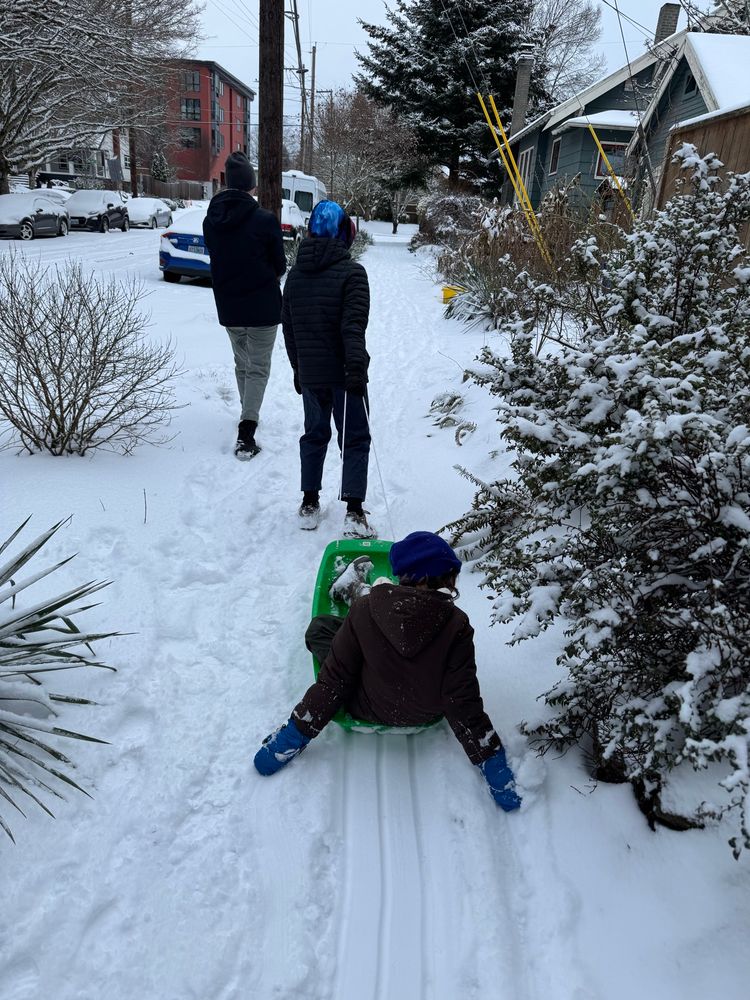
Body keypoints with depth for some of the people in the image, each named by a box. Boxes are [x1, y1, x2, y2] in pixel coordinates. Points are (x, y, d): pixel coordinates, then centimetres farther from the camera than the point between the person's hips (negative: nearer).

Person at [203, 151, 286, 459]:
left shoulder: (211, 220, -1)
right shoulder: (265, 220, -15)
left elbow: (215, 259, 7)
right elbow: (280, 266, -5)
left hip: (228, 306, 5)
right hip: (263, 306, -4)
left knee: (242, 364, 21)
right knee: (258, 367, 1)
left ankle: (248, 416, 35)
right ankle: (246, 432, -9)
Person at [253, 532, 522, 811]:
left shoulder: (366, 610, -26)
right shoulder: (456, 628, -27)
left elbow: (334, 678, -20)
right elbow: (463, 704, -25)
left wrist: (294, 735, -8)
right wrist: (493, 765, -12)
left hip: (366, 710, -1)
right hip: (422, 715, 2)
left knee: (320, 626, 18)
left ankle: (353, 590, 46)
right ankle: (353, 590, 42)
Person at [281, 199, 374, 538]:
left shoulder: (295, 273, 8)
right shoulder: (351, 272, -11)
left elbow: (287, 326, 13)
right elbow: (354, 326, -20)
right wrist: (357, 367, -21)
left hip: (309, 373, 5)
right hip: (342, 373, -5)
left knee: (314, 434, 18)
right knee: (355, 439, 2)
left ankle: (309, 504, 22)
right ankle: (354, 513, -4)